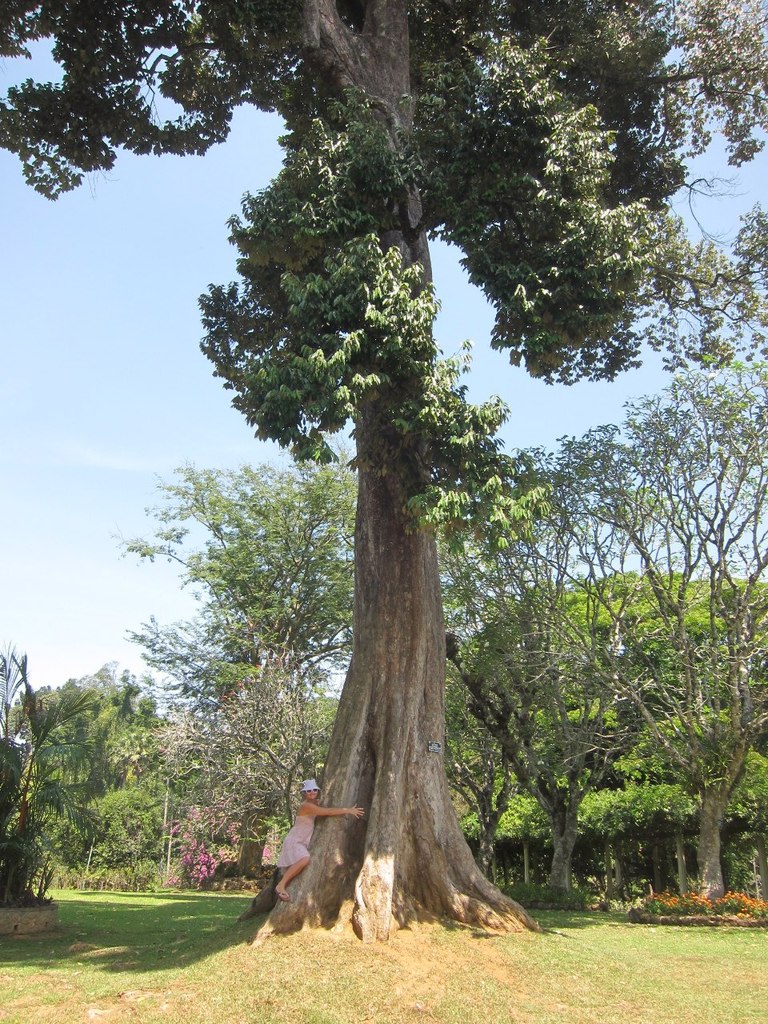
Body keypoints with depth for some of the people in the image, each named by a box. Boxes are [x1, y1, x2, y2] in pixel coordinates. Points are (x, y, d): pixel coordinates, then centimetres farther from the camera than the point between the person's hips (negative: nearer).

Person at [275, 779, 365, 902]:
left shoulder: (315, 804, 9)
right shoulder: (306, 806, -21)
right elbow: (327, 812, -26)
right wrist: (347, 810, -23)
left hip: (303, 843, 10)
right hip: (294, 841, -10)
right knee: (304, 859, -33)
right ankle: (280, 886, -27)